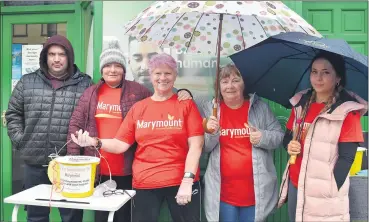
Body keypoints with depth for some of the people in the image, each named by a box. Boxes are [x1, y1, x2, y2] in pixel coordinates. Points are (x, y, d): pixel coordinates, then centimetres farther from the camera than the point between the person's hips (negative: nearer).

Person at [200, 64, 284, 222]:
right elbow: (203, 147, 2)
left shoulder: (260, 106, 0)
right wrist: (211, 133, -19)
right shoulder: (209, 109, 1)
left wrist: (263, 138, -16)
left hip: (256, 190, 0)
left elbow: (279, 136, 4)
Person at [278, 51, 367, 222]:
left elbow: (346, 158, -12)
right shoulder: (301, 103, 5)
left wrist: (329, 189, -16)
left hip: (323, 192, -5)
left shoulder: (348, 112, -10)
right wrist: (289, 146, -6)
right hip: (294, 184, 5)